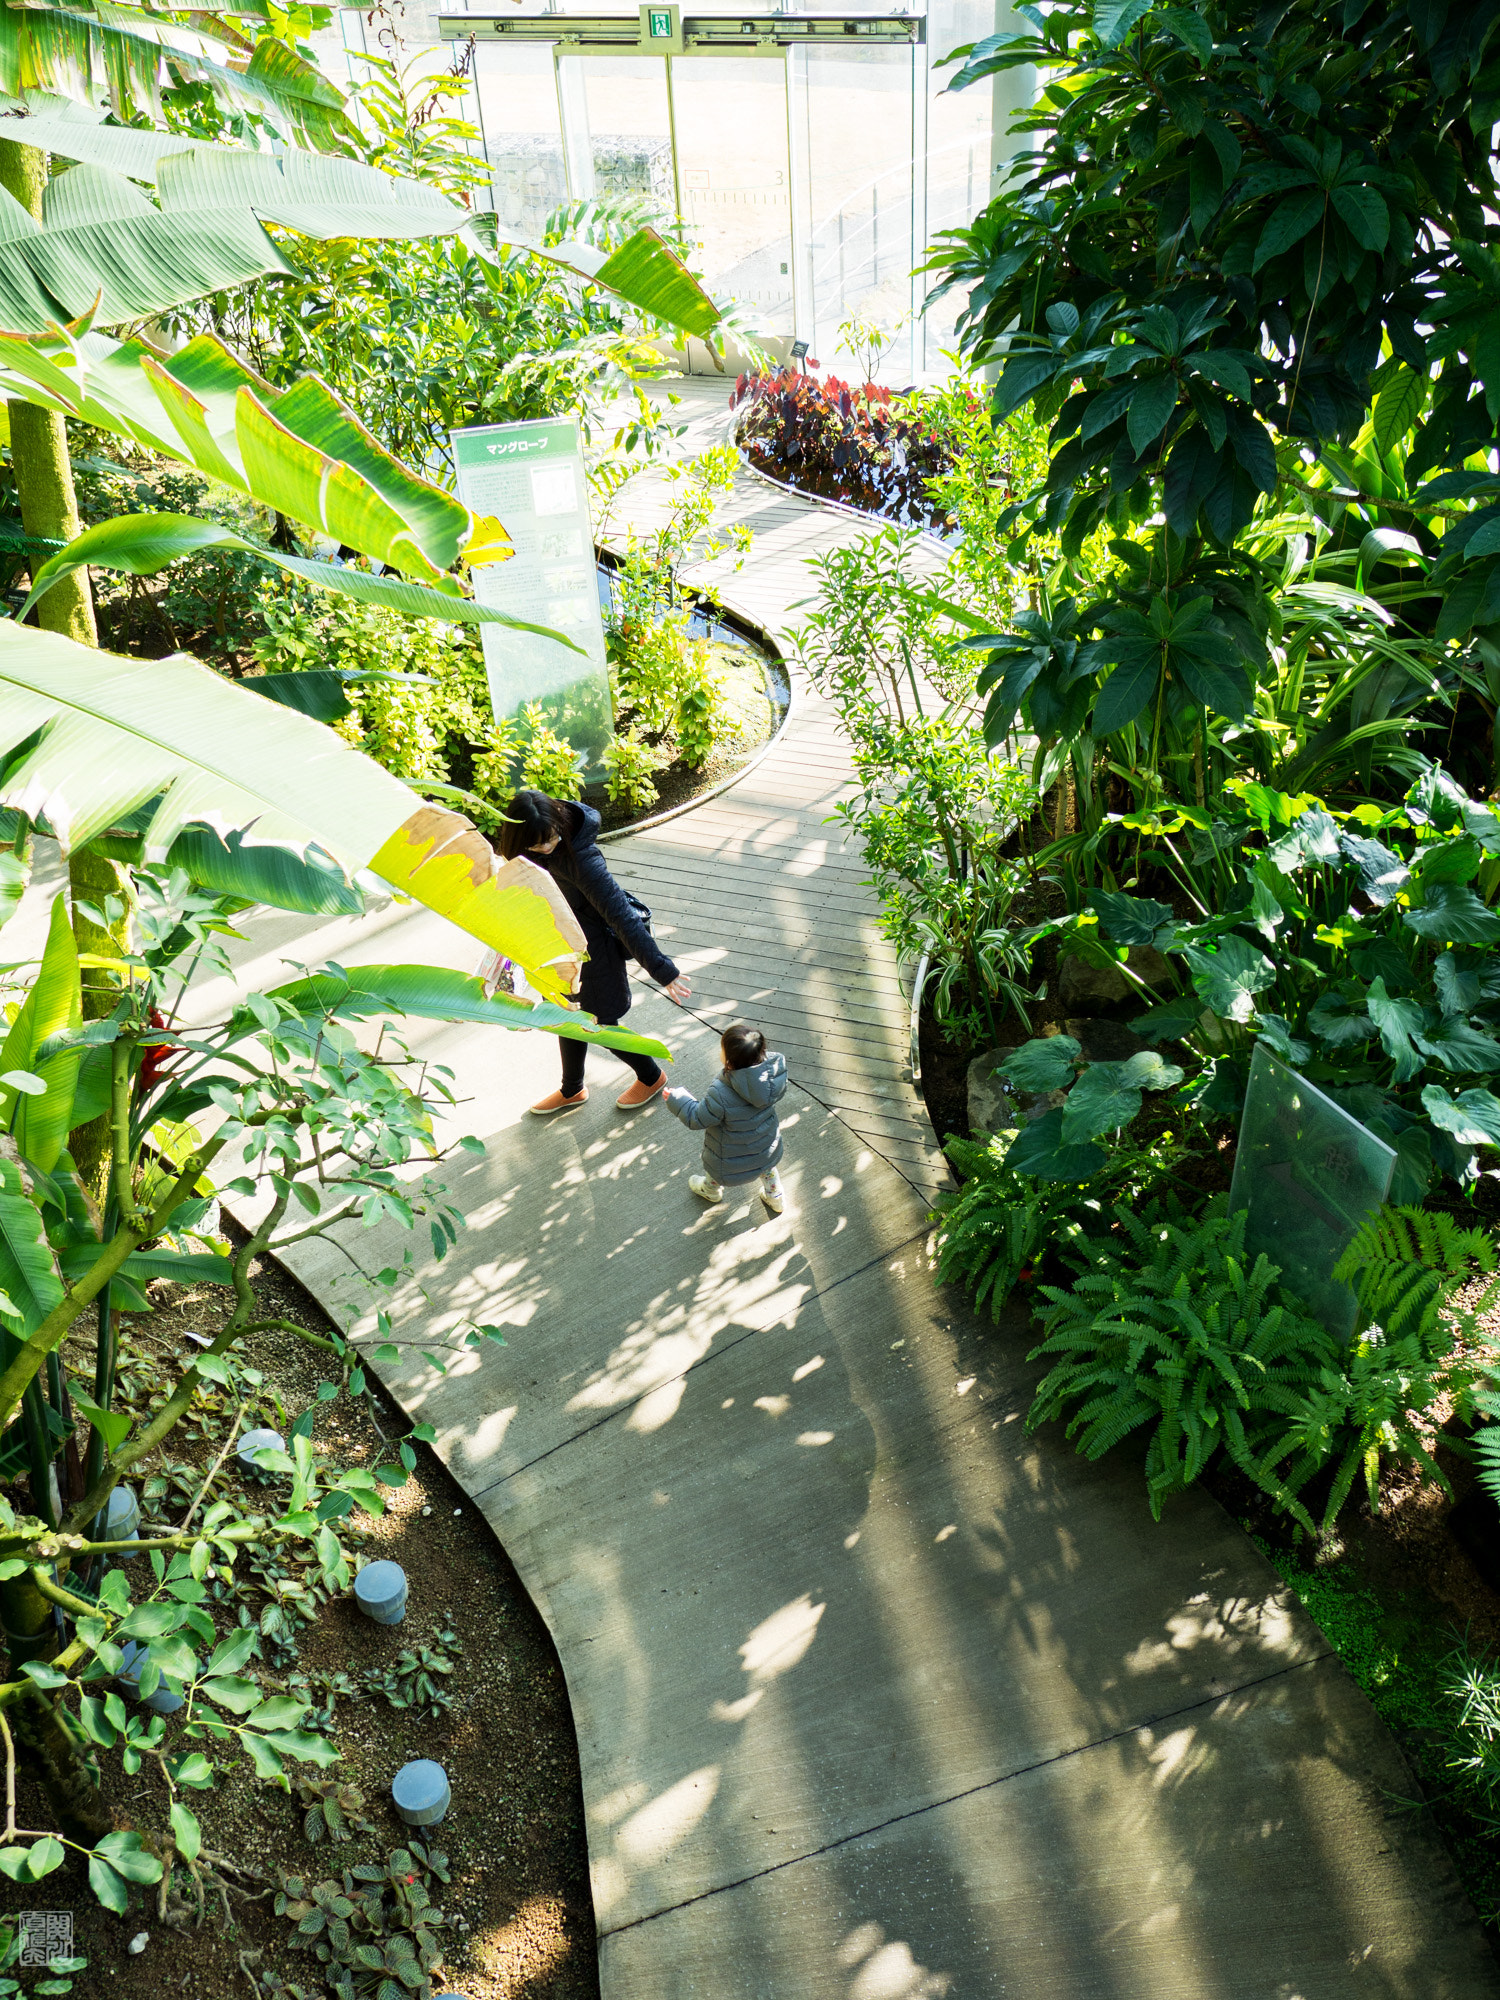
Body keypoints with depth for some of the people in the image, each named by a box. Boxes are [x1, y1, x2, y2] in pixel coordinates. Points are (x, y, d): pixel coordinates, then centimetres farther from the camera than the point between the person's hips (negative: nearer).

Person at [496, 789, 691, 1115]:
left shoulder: (581, 858, -36)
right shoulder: (527, 849, -14)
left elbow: (622, 914, -35)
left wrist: (662, 970, -33)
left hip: (593, 952, -7)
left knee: (602, 1025, 13)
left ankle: (651, 1077, 42)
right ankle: (572, 1091, 50)